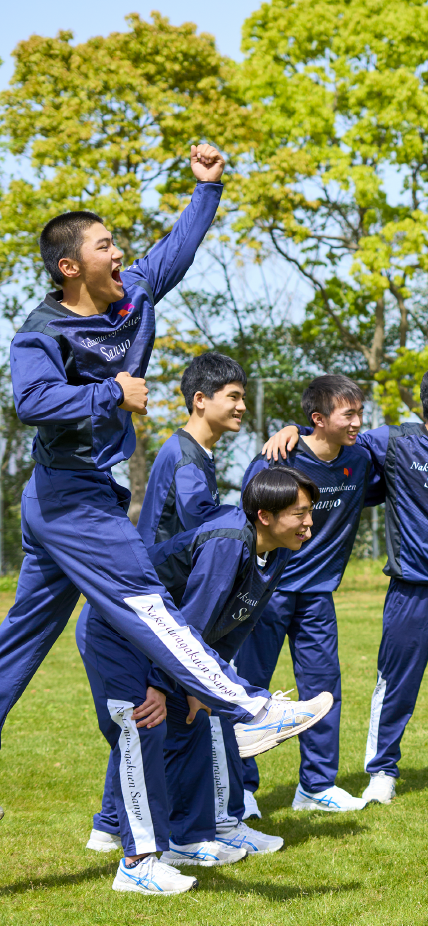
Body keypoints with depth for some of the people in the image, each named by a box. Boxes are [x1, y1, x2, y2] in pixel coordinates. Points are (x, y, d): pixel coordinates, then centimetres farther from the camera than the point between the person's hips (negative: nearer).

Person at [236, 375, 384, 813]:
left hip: (318, 591, 5)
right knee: (248, 685, -1)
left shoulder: (359, 460, -2)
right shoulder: (277, 461, -18)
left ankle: (318, 785, 19)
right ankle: (240, 785, 10)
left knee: (323, 683, 7)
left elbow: (379, 490, 19)